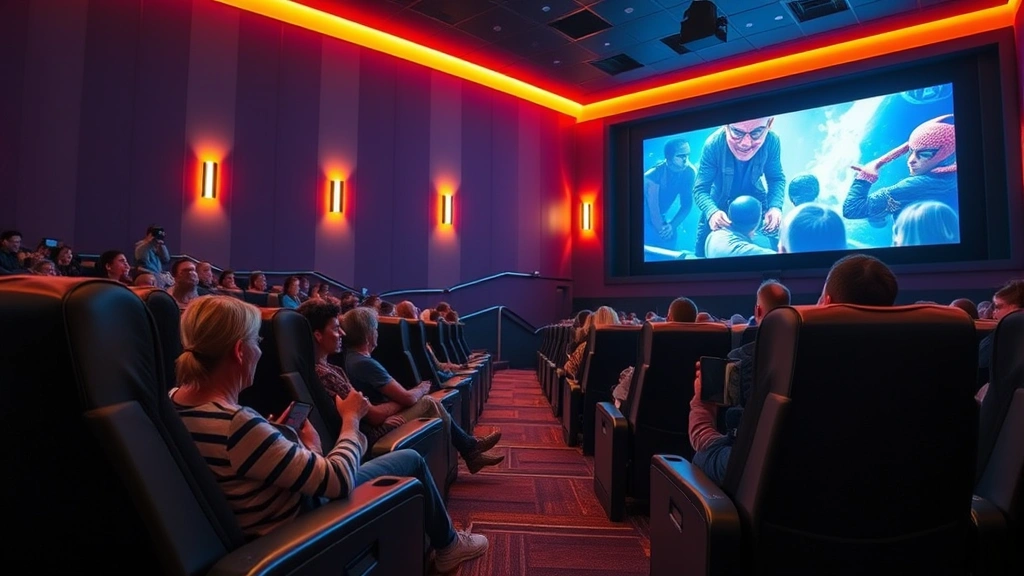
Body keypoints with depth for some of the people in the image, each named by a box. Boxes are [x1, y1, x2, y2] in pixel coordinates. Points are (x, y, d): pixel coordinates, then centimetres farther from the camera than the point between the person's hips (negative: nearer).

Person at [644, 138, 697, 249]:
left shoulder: (690, 172, -16)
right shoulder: (652, 175, -32)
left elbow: (687, 204, -9)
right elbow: (653, 210, -28)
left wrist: (672, 226, -23)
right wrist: (662, 231, -24)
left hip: (661, 218, 5)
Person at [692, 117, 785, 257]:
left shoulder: (772, 141, -29)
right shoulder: (713, 144, -36)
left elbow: (777, 178, -14)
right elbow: (700, 189, -33)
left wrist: (775, 206, -35)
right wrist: (711, 212, -55)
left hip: (754, 198, 2)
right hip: (720, 202, -1)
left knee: (780, 243, 1)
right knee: (702, 249, 2)